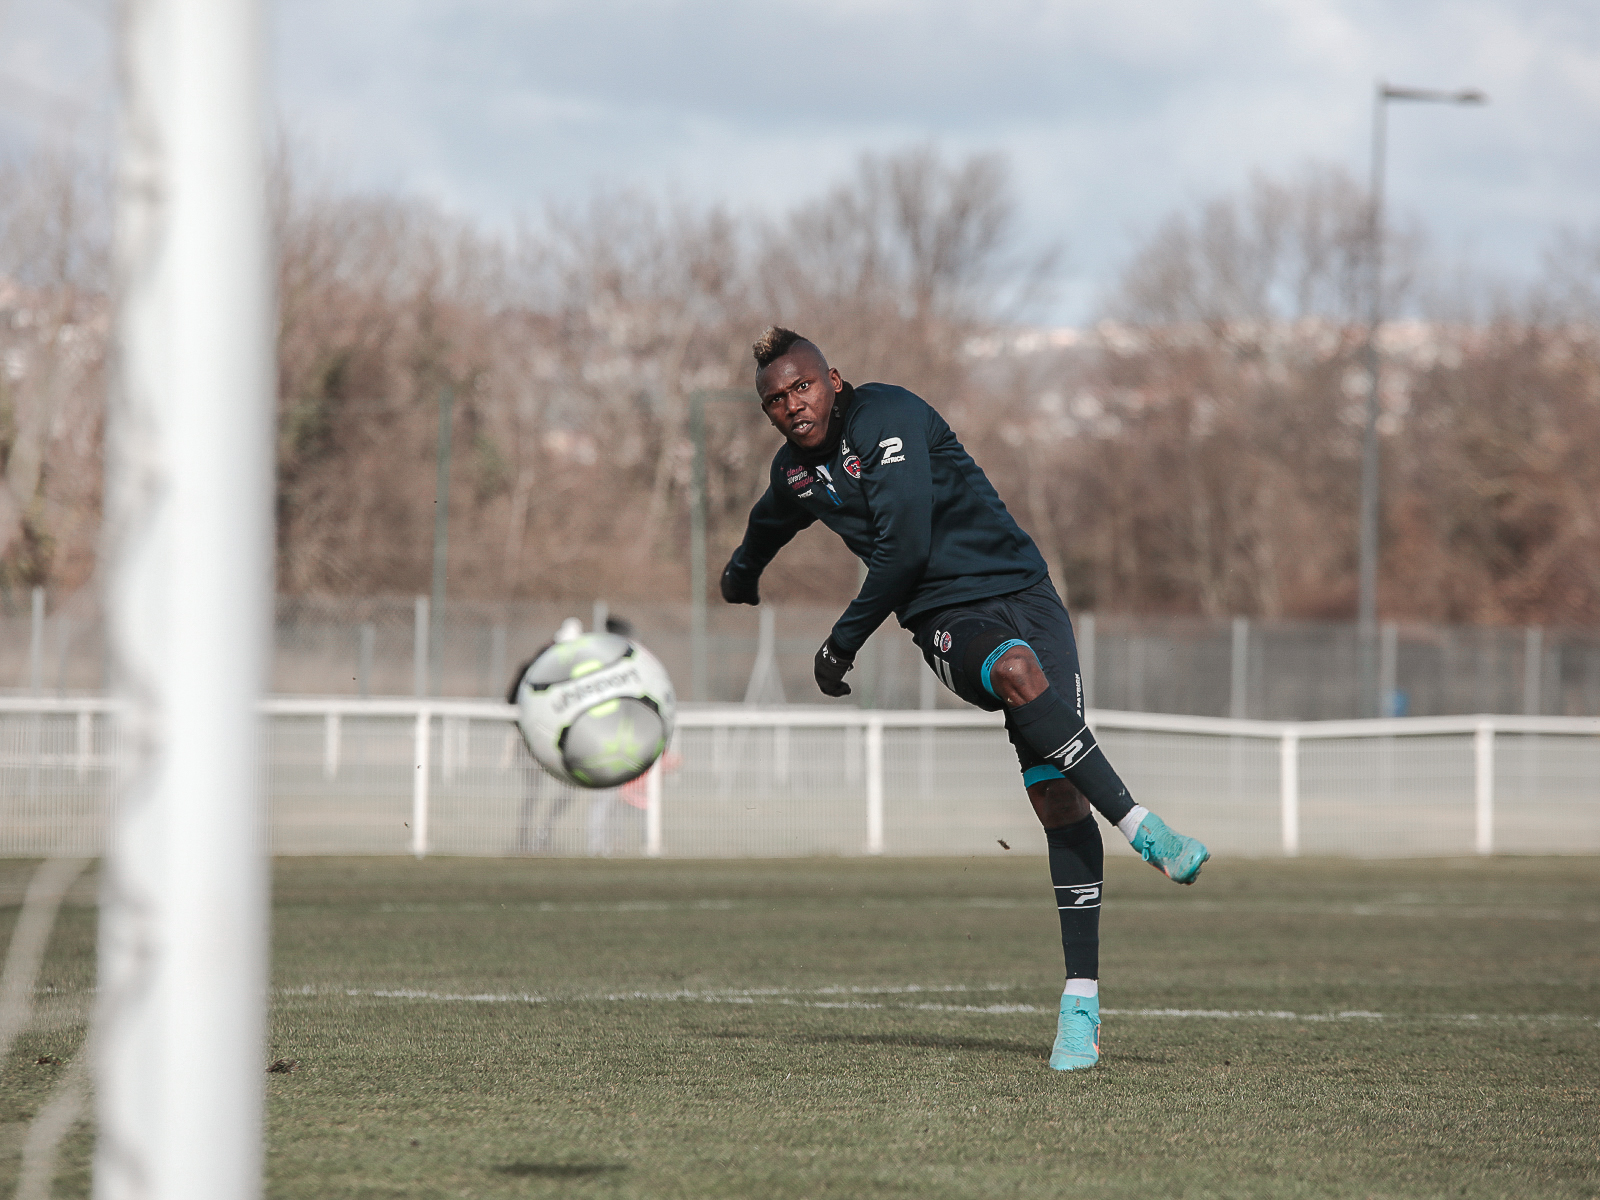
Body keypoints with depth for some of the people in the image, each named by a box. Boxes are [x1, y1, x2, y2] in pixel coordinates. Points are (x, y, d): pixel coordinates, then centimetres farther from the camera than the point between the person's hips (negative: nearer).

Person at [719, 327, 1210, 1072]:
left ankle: (1081, 1000, -16)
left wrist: (843, 641, -5)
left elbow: (905, 546, -16)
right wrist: (739, 581, 60)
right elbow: (765, 530, 39)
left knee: (1056, 792, -16)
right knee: (1017, 668, -35)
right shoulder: (795, 471, 12)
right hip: (946, 620, 3)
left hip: (1019, 587, -3)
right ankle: (1141, 830, -41)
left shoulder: (885, 417, -10)